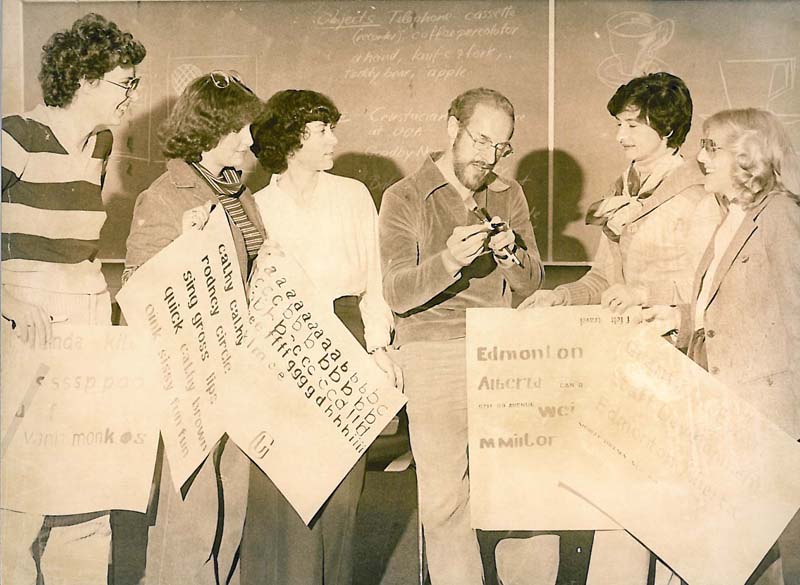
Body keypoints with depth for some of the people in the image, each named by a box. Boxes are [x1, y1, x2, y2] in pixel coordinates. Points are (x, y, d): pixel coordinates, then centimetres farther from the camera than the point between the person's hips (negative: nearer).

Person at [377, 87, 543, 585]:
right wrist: (449, 260, -27)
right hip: (433, 353, -3)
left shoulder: (509, 195, 10)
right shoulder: (405, 199, -2)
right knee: (444, 495, -3)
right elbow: (397, 294, -10)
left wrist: (511, 254, -13)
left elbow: (530, 284, 9)